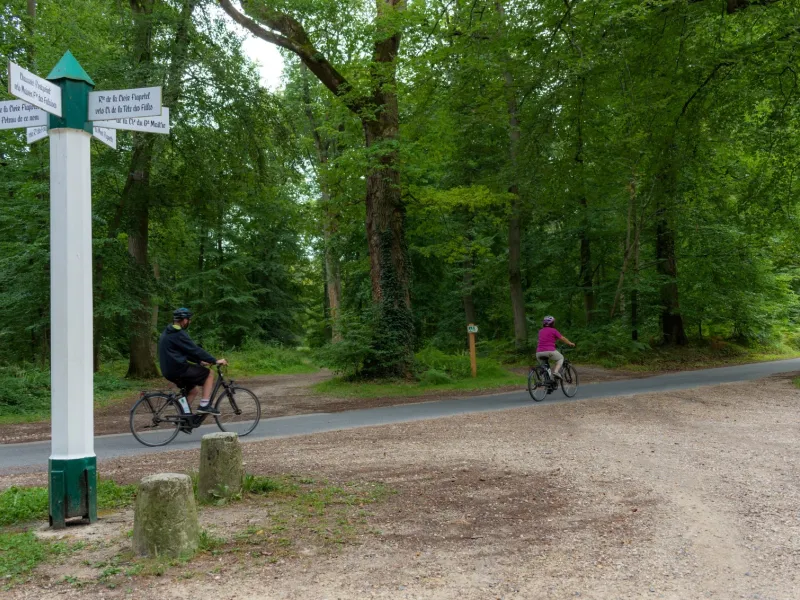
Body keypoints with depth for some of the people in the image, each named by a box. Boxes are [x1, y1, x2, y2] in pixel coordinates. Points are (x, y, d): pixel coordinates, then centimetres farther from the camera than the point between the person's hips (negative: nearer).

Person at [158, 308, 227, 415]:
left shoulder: (168, 333, 16)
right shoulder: (178, 334, -16)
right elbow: (194, 350, -18)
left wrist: (199, 361, 22)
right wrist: (215, 361, -13)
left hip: (169, 370, 10)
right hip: (178, 369, -10)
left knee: (193, 390, 22)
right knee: (209, 374, -1)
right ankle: (204, 405, -4)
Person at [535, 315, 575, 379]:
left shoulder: (541, 331, 18)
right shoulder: (553, 330, 4)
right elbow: (563, 339, 12)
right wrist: (570, 343, 29)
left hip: (539, 353, 4)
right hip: (550, 351, -4)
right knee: (561, 358, 22)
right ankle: (556, 371, -1)